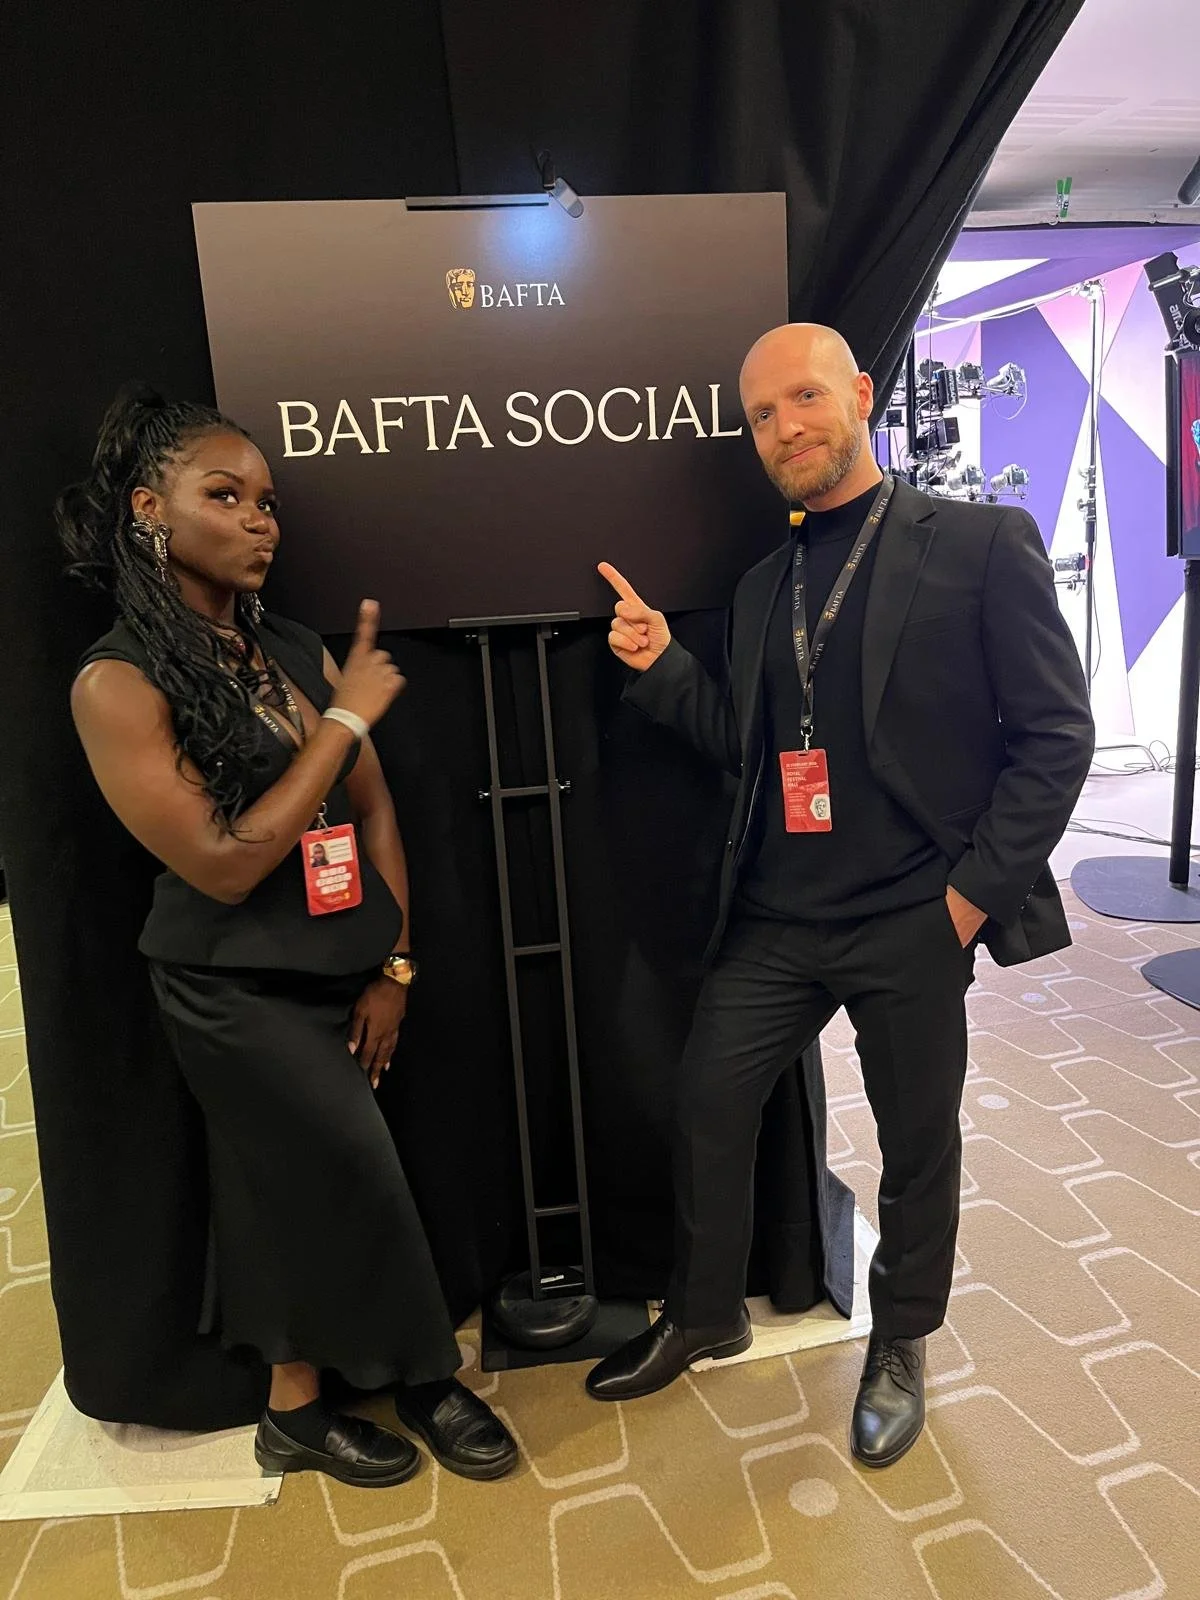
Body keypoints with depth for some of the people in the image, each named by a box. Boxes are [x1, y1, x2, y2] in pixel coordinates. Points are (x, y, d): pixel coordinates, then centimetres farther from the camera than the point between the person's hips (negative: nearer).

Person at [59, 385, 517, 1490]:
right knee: (355, 1176, 3)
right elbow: (221, 864, -19)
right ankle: (425, 1378, 29)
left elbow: (374, 810, 5)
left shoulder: (300, 651, 3)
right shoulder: (119, 682, -13)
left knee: (306, 1188, 16)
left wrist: (392, 967, 2)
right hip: (240, 990, -5)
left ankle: (299, 1406, 38)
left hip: (344, 972, 5)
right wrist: (347, 718, -19)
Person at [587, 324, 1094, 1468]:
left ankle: (899, 1344, 41)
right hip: (777, 915, 5)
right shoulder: (763, 585, 11)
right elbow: (750, 747, 12)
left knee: (917, 1140, 14)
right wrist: (661, 668, -2)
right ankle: (703, 1315, 38)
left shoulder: (981, 544, -6)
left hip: (912, 921, -4)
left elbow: (1056, 731, -7)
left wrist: (977, 887, -12)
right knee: (707, 1108, 11)